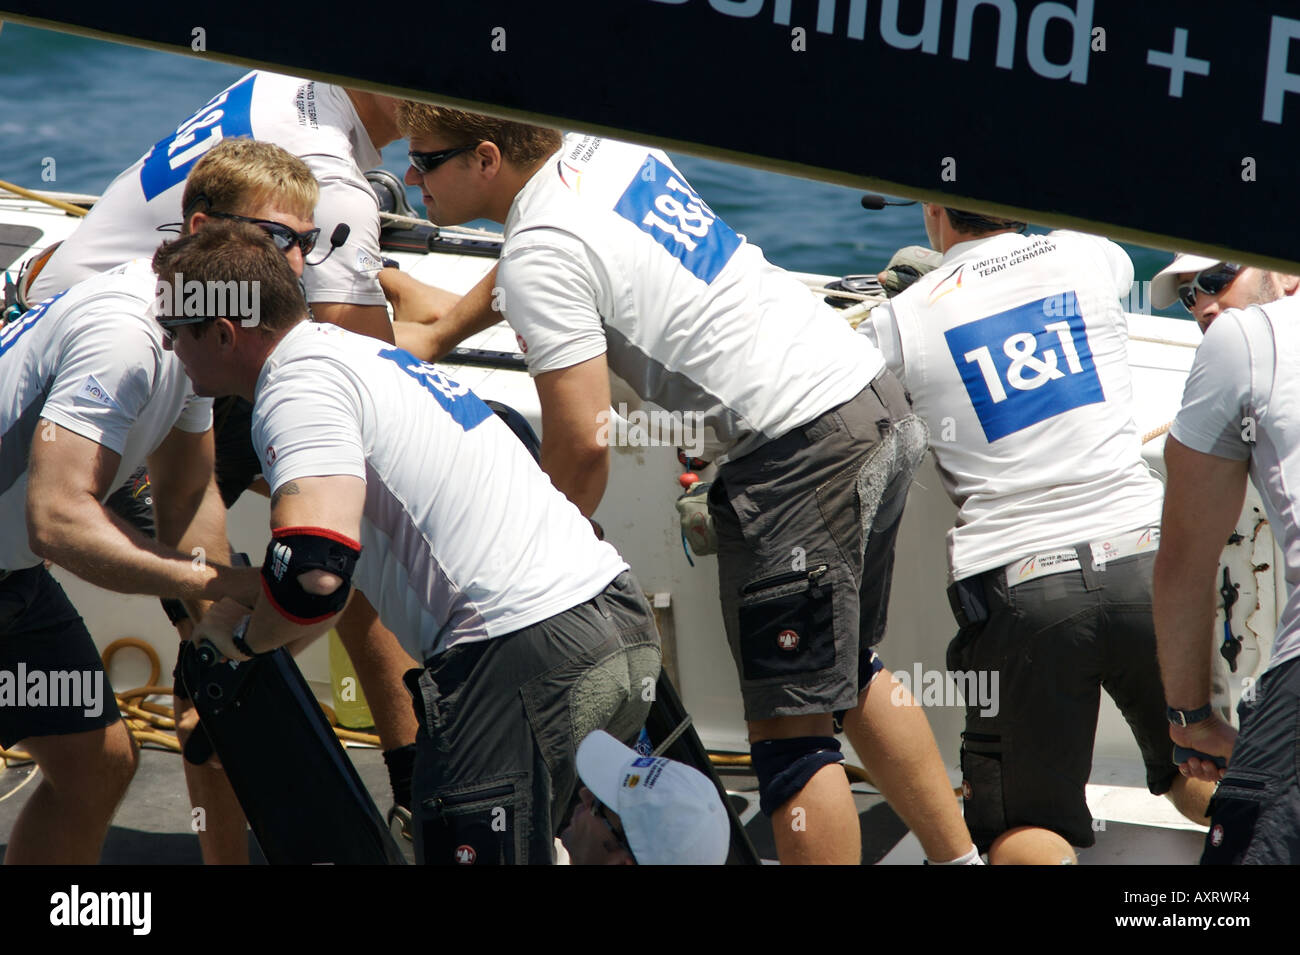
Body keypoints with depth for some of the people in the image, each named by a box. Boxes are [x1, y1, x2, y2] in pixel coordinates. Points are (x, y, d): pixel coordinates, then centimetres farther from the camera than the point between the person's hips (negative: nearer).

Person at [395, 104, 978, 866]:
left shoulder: (541, 255, -14)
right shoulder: (605, 149, 12)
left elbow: (582, 448, -15)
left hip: (799, 453, -10)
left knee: (791, 726, -5)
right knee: (849, 674, 25)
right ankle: (959, 857, 33)